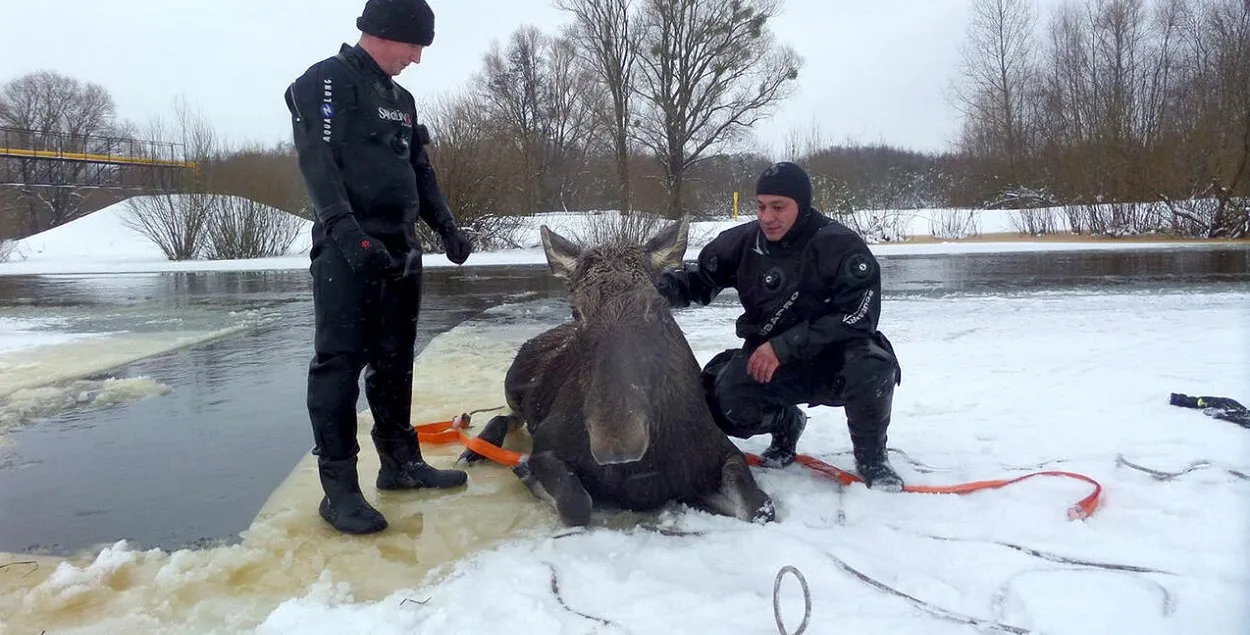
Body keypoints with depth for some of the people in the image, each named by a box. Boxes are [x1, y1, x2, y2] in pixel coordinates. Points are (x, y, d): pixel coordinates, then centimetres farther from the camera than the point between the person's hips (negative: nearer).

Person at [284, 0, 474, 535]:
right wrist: (347, 232, -28)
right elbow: (317, 163, -16)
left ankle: (401, 462, 21)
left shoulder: (401, 100, 21)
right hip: (348, 247, -8)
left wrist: (447, 228, 11)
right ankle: (339, 487, -5)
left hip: (399, 248, 8)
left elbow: (421, 171, 24)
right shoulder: (327, 81, -4)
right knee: (340, 362, -8)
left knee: (394, 361, 12)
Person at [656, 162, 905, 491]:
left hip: (834, 358, -3)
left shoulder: (840, 245, -16)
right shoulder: (743, 242, -5)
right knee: (723, 398, -25)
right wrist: (658, 287, -17)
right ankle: (785, 423, 11)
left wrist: (783, 347, -28)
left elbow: (858, 316, -22)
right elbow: (698, 279, 6)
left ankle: (871, 457, -4)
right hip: (770, 363, 3)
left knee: (871, 365, -35)